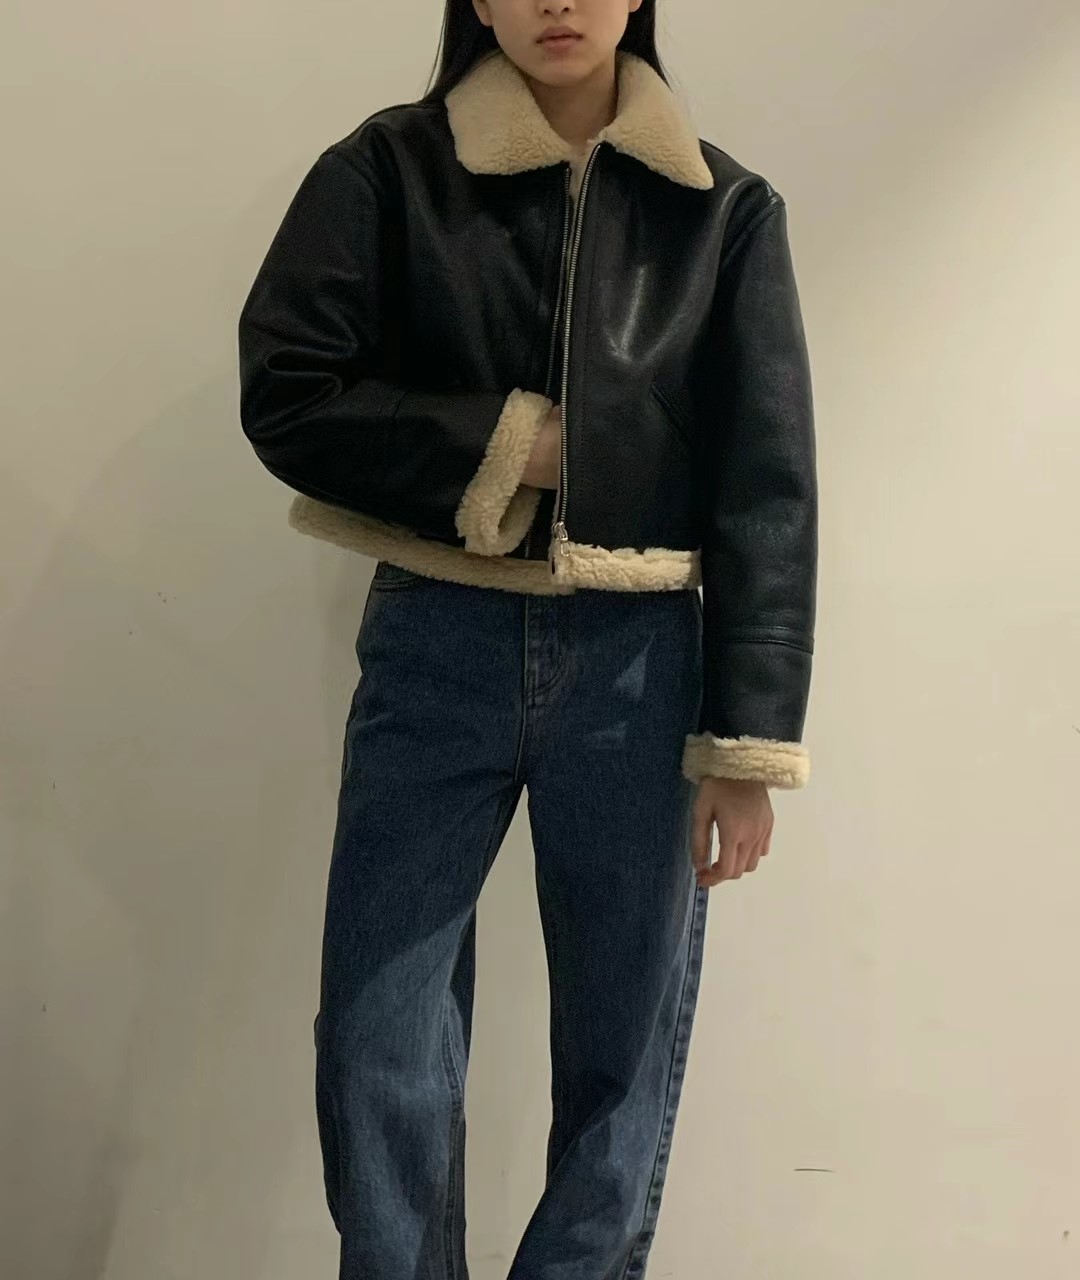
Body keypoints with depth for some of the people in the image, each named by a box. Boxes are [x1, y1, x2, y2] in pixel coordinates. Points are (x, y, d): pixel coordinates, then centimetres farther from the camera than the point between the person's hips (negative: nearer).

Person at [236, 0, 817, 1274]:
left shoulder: (726, 209, 3)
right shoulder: (389, 169, 2)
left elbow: (767, 492, 0)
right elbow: (283, 391, -5)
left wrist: (746, 742, -5)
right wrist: (503, 448, -11)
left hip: (638, 664, 1)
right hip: (436, 652, 0)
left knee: (625, 1046, 10)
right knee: (378, 1041, 4)